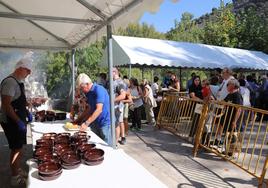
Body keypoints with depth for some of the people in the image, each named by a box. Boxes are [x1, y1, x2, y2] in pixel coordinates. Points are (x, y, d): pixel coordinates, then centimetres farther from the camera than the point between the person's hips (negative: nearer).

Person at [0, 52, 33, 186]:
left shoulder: (19, 81, 10)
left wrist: (27, 113, 14)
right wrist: (18, 122, -24)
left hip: (18, 121, 9)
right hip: (12, 122, -9)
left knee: (18, 148, 18)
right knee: (17, 149, 0)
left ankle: (18, 170, 33)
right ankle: (15, 178, 14)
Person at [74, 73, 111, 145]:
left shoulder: (98, 90, -18)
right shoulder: (88, 93, 8)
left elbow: (99, 110, -26)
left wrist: (86, 123, -29)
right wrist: (78, 120, 12)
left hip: (105, 123, -8)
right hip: (96, 123, 8)